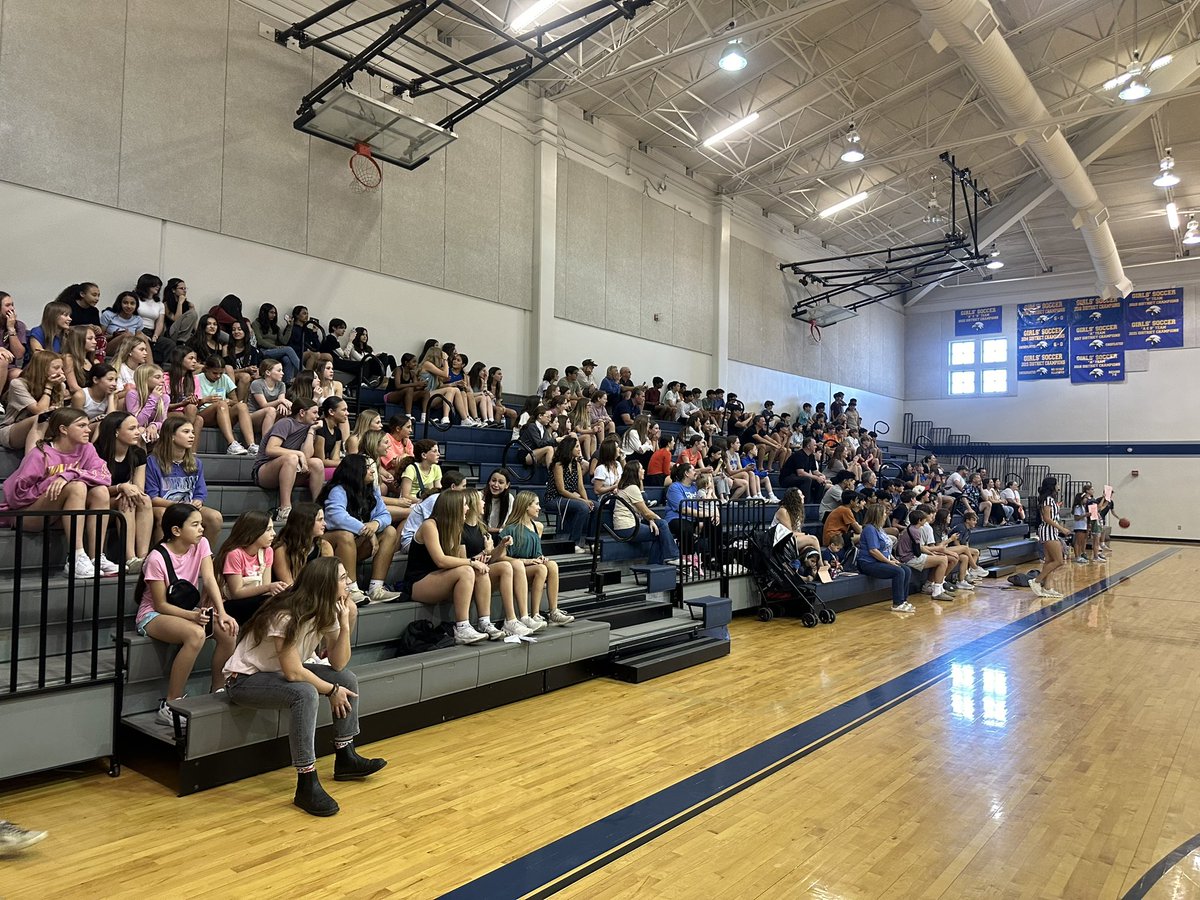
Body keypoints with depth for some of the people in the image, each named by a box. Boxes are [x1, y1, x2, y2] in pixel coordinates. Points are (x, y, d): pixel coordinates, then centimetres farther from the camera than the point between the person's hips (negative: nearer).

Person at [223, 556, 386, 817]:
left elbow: (338, 664, -7)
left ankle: (345, 758, 6)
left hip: (280, 673, 9)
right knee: (306, 694, -35)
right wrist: (332, 690, -18)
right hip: (245, 679, -9)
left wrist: (345, 624, -19)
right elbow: (293, 672, -29)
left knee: (347, 678, -5)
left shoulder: (327, 612, -3)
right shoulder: (286, 616, -28)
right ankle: (307, 785, -28)